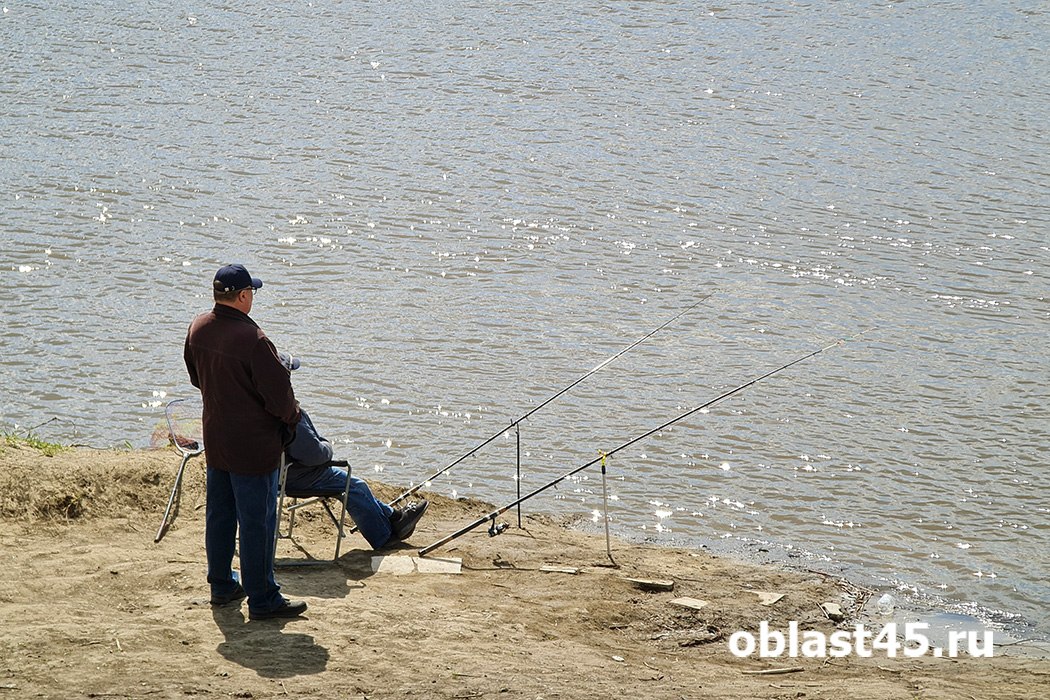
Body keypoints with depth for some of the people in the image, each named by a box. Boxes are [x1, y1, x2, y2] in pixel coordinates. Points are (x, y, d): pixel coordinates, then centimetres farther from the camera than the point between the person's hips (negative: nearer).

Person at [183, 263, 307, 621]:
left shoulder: (198, 328, 0)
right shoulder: (252, 339, -26)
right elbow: (279, 394, -21)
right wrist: (292, 416, -1)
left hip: (215, 440, 8)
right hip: (253, 447, -8)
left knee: (219, 514, 19)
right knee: (257, 522, 1)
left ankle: (222, 585, 32)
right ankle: (262, 599, 8)